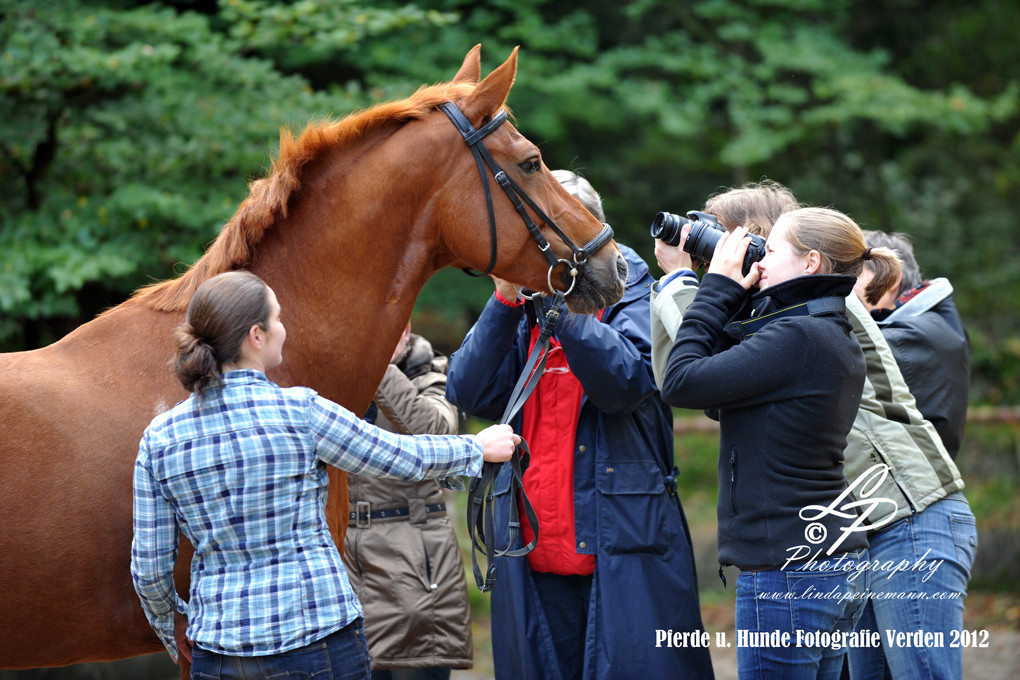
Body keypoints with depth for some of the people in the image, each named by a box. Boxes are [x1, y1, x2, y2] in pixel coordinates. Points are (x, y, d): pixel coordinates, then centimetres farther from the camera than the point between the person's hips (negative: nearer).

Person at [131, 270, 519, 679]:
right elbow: (404, 459, 2)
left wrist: (172, 624, 22)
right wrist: (479, 447, 20)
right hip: (320, 641, -3)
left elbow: (149, 567, 2)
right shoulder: (301, 411, -11)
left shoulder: (160, 436, -2)